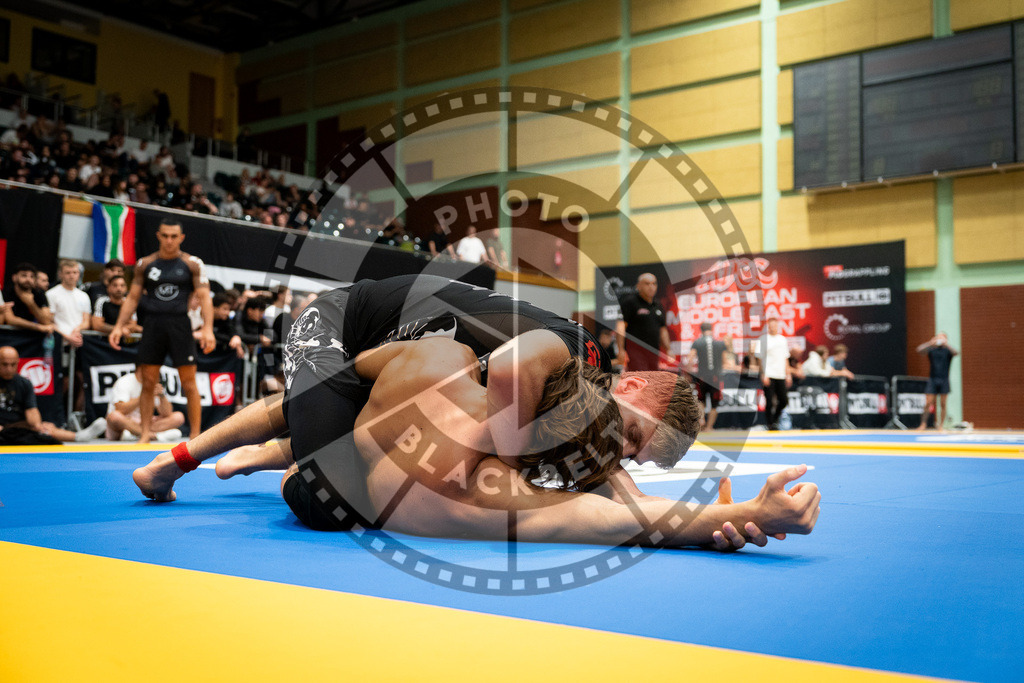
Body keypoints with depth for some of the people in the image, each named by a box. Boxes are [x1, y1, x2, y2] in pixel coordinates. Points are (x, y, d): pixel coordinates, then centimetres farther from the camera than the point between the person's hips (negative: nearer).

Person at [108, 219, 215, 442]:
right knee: (148, 383, 3)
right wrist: (119, 326, 4)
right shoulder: (145, 264, 10)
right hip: (152, 325, 2)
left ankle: (195, 435, 4)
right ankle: (145, 433, 12)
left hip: (180, 325, -2)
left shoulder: (193, 264, 3)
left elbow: (204, 297, -4)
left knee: (189, 384, -3)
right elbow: (133, 297, 14)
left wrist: (208, 329, -16)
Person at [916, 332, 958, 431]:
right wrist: (931, 343, -23)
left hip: (944, 380, 0)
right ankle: (923, 423, 3)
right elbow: (919, 350, -10)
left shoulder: (948, 350, 4)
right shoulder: (932, 350, 6)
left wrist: (946, 344, -27)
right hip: (932, 379, 0)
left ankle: (941, 424, 8)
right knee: (928, 403, -3)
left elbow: (956, 353, -16)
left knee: (942, 404, 2)